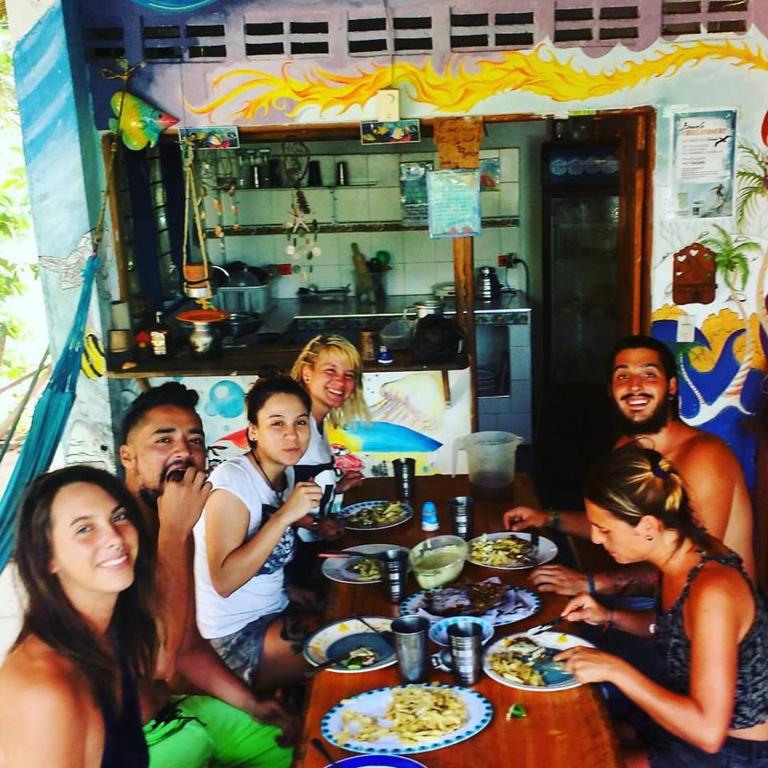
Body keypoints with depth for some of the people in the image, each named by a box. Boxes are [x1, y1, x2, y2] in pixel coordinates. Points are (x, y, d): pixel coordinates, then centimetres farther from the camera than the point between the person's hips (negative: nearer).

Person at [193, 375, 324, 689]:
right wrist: (285, 516, -30)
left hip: (274, 611, 8)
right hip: (236, 637, -8)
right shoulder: (233, 481, -20)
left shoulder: (286, 474, 3)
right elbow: (224, 581, -27)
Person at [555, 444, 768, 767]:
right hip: (692, 724, 7)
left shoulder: (711, 592, -32)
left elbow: (708, 731, -31)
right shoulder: (686, 550, -8)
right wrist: (609, 617, -2)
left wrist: (615, 669, -27)